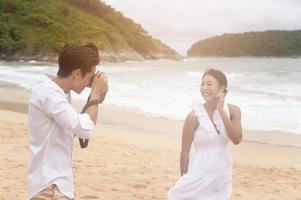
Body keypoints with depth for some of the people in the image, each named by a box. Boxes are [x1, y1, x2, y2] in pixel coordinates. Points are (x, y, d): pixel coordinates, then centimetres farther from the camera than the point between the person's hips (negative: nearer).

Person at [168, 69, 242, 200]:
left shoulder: (233, 110, -3)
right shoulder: (195, 116, -14)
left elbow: (237, 140, -15)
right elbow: (185, 151, -8)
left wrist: (221, 111, -18)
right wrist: (184, 180, -5)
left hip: (222, 175, 4)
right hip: (199, 175, -4)